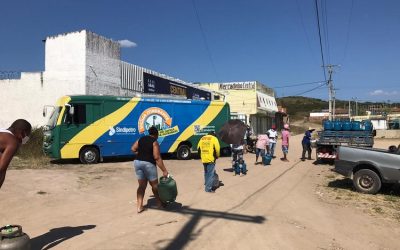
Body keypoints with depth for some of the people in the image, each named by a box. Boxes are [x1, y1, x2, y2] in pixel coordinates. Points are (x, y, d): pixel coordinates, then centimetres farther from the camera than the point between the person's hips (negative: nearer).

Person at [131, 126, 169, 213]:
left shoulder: (141, 139, 10)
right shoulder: (155, 142, -9)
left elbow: (133, 149, 14)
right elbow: (157, 158, -15)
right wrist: (164, 170, -15)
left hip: (137, 162, 6)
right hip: (148, 164, -6)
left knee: (142, 185, 12)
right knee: (154, 185, 12)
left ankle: (139, 207, 8)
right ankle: (159, 203, 28)